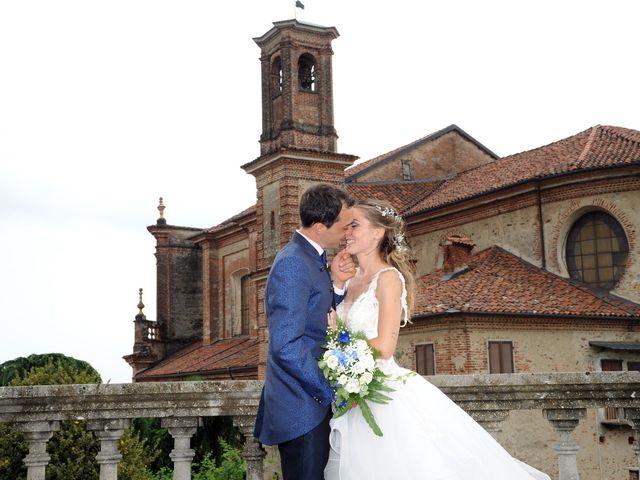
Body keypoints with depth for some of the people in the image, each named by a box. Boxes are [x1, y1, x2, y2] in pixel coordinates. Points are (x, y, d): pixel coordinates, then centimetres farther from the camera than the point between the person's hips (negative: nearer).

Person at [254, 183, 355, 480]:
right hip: (301, 407, -9)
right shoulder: (293, 263, -19)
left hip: (315, 400, 9)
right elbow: (286, 344, -24)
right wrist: (329, 392, -16)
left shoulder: (314, 259, 11)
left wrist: (337, 284, 1)